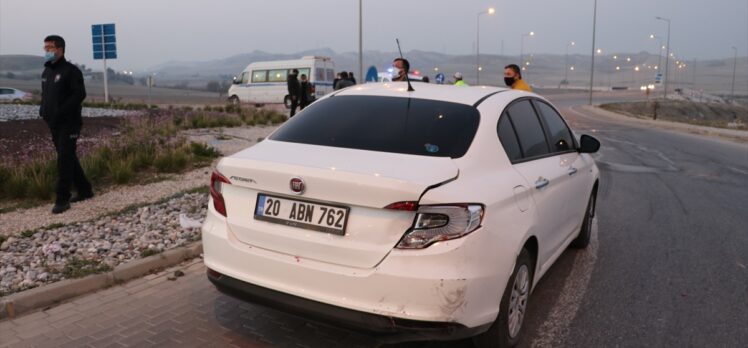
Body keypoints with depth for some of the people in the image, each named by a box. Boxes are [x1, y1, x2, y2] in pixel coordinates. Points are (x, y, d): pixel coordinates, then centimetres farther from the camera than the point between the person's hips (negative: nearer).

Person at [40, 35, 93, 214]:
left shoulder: (71, 71, -10)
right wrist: (43, 110, 3)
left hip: (68, 123, -8)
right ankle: (84, 190, 24)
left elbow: (79, 94, -19)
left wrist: (60, 112, -23)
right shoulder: (46, 72, 15)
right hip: (53, 124, 8)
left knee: (64, 160, -9)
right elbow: (45, 95, 23)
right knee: (68, 158, 13)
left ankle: (62, 199, -6)